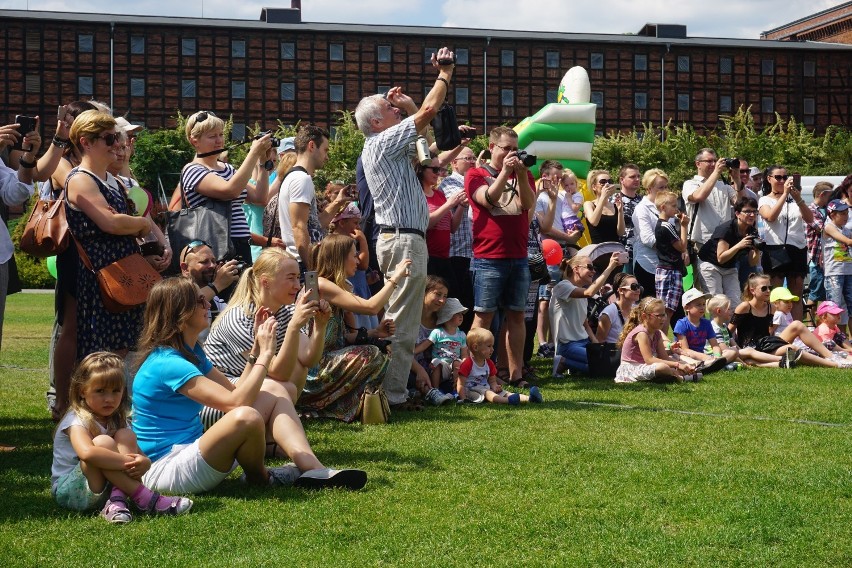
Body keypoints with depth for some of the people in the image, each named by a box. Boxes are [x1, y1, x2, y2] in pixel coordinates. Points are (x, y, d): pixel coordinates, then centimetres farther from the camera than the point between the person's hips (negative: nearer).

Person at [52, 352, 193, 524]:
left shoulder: (116, 421, 7)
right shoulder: (76, 421, -17)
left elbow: (142, 457, 2)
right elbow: (87, 453, -40)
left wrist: (143, 463, -24)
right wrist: (128, 462, -35)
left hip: (104, 488, 7)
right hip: (68, 492, -7)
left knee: (126, 436, -11)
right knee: (103, 442, -29)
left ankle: (116, 502, -30)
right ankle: (142, 498, -28)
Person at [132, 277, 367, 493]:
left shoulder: (190, 352, 10)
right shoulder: (168, 363, -21)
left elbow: (234, 391, 11)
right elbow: (236, 403, -26)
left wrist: (257, 346, 5)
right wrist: (265, 354, -17)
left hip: (191, 449, 11)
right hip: (164, 471, -11)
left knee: (271, 391, 7)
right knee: (246, 417, -35)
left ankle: (312, 469, -10)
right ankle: (259, 478, -3)